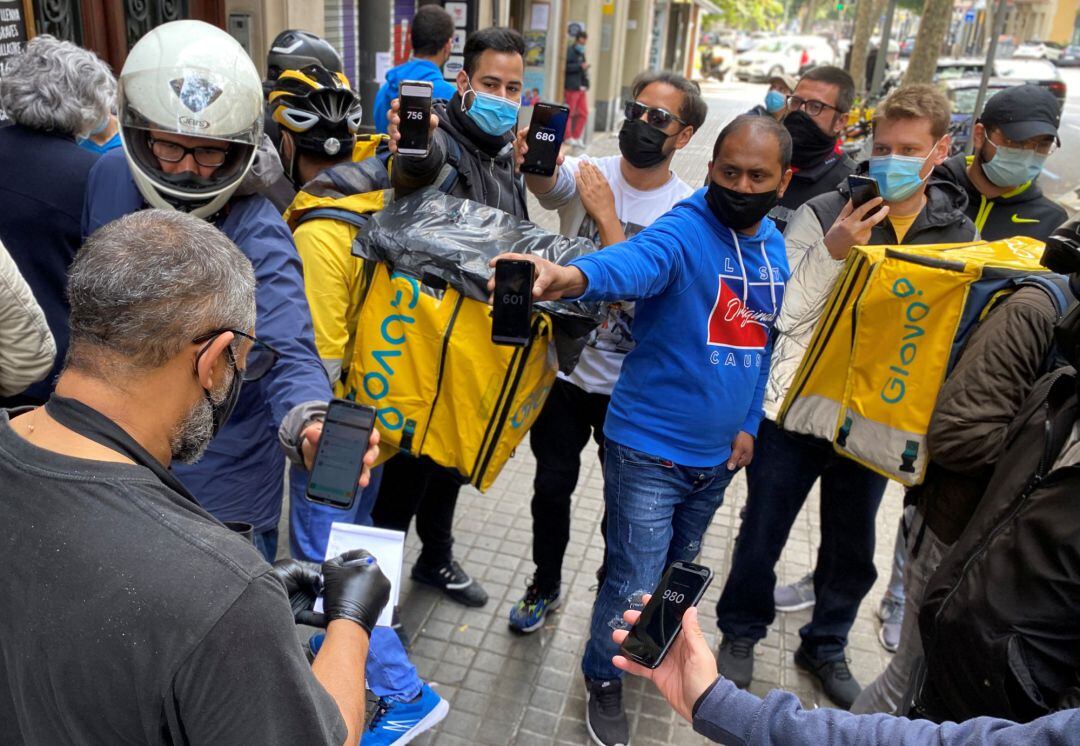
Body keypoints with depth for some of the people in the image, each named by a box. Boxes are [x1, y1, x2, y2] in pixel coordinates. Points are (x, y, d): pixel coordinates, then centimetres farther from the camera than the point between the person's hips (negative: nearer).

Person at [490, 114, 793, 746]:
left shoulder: (777, 249, 4)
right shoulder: (683, 231, -19)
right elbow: (635, 261, -43)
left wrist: (750, 423, 10)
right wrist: (573, 276, -64)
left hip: (719, 456, 7)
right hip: (650, 450, -7)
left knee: (678, 570, 26)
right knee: (635, 585, 3)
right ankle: (605, 681, 32)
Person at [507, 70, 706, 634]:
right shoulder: (585, 175, -7)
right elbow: (546, 179, -31)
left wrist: (604, 213, -27)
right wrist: (533, 158, -53)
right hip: (565, 368, 1)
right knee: (552, 486, 16)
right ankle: (546, 586, 41)